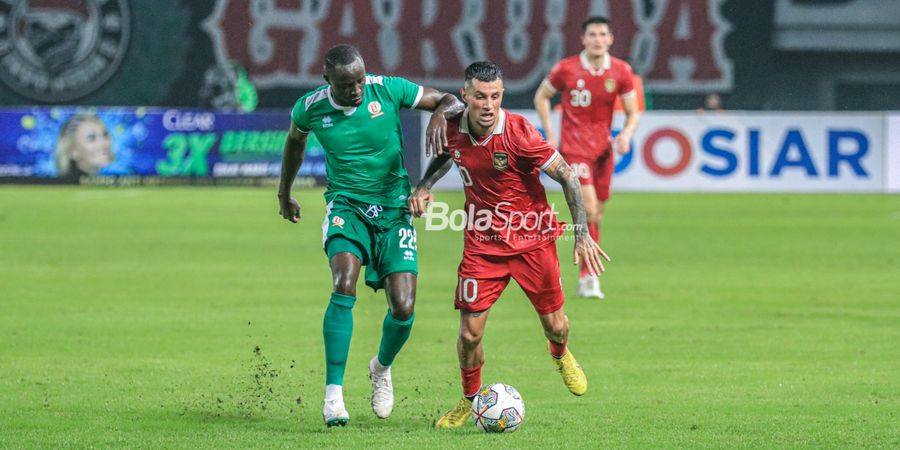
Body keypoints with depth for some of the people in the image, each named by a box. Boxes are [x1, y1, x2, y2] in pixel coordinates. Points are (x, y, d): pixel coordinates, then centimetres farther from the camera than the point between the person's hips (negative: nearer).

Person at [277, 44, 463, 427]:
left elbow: (451, 101, -2)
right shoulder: (311, 108, -7)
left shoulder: (387, 89, -10)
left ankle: (382, 367, 28)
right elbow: (295, 139, 17)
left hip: (394, 209, 1)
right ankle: (333, 393, -24)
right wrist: (284, 193, 29)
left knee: (403, 309, -8)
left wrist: (441, 112, -26)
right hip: (346, 207, -1)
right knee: (343, 286, -29)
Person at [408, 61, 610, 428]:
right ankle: (469, 399, 20)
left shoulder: (518, 133, -23)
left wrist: (582, 235, -19)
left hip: (533, 239, -2)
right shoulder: (455, 130, -9)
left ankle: (560, 356, 46)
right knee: (469, 333, -5)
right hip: (482, 243, 2)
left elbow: (567, 176, -15)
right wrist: (425, 186, 1)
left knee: (554, 324, 8)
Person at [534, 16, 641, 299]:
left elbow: (632, 112, 6)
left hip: (604, 148, 4)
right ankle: (588, 278, -12)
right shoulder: (566, 69, -8)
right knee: (589, 209, -18)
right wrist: (550, 134, -1)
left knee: (597, 214, 10)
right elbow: (542, 97, 7)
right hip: (574, 146, -4)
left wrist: (626, 135, -14)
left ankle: (588, 278, 22)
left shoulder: (621, 72, -1)